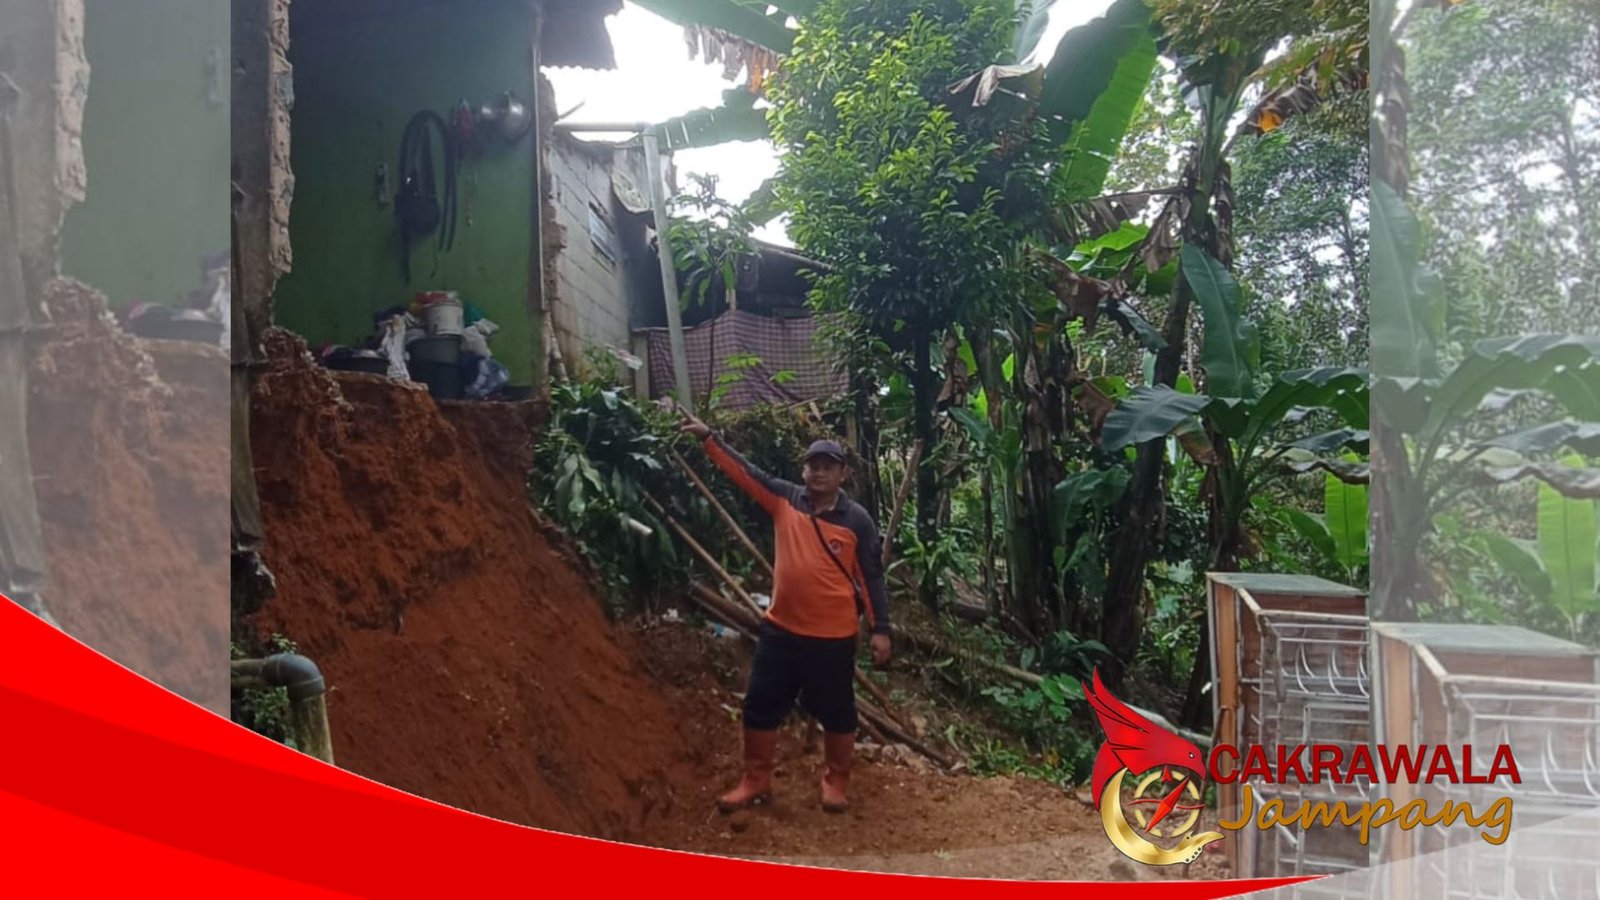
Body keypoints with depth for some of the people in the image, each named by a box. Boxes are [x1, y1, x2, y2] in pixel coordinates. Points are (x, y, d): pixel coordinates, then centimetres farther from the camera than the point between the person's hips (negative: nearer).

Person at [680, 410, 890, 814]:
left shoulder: (857, 519, -7)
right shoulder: (784, 499, 1)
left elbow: (872, 577, -5)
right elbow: (743, 470, 0)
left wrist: (880, 629, -8)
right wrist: (707, 437, -10)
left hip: (833, 636, -3)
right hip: (780, 629, 3)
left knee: (836, 712, 11)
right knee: (760, 706, 10)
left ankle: (836, 783, 31)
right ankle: (755, 781, 25)